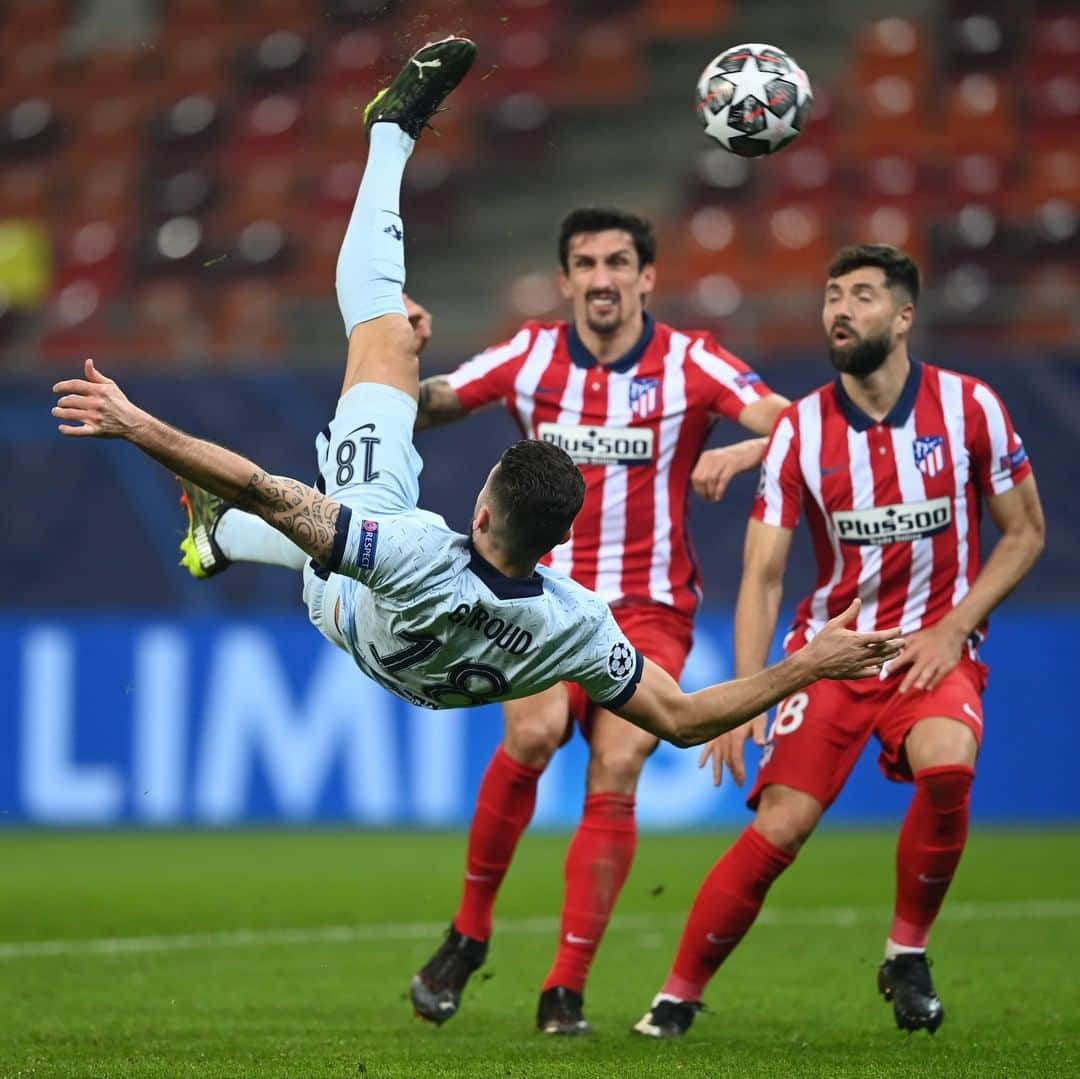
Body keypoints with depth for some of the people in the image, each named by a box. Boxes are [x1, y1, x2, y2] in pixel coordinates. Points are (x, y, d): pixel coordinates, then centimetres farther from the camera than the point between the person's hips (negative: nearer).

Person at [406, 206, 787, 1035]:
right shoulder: (530, 357, 3)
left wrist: (742, 452, -30)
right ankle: (468, 935, -7)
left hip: (649, 608, -1)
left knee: (615, 776, -15)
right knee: (534, 733, -25)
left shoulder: (689, 365, -4)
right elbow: (423, 409, 8)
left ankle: (567, 990, -7)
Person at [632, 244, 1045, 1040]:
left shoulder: (969, 407, -6)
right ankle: (679, 995, -1)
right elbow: (762, 576, -5)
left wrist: (952, 628, -9)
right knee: (779, 825, -16)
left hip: (935, 647, -1)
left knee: (948, 766, -32)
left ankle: (907, 956, -9)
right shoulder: (800, 430, -4)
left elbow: (1025, 533, 3)